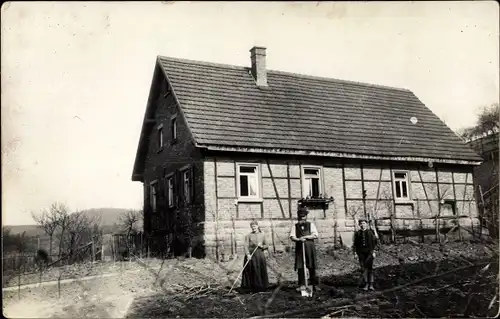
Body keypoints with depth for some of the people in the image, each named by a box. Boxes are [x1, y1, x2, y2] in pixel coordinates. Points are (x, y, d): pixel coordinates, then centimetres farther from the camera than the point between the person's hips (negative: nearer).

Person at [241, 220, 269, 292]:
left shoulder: (262, 235, 9)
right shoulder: (248, 235, 1)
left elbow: (266, 246, 14)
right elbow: (246, 246, -8)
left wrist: (262, 246, -7)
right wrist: (248, 254, -23)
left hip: (260, 256, 2)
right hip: (251, 255, -2)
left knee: (261, 272, 3)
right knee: (252, 272, -3)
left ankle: (261, 287, 14)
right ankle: (252, 287, 6)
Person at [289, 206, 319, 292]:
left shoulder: (311, 225, 7)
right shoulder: (295, 226, 9)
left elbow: (315, 235, -3)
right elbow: (292, 236, -3)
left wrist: (305, 237, -13)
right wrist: (299, 239, -22)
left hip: (310, 247, -1)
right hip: (299, 248, 1)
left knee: (312, 267, 2)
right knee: (300, 267, -2)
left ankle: (314, 284, 10)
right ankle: (302, 285, 4)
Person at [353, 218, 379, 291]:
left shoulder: (370, 232, 2)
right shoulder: (357, 233, 7)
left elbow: (375, 242, 4)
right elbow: (355, 244, 11)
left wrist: (373, 252, -2)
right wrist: (355, 253, 4)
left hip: (369, 253, -2)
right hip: (361, 253, 2)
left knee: (370, 268, -3)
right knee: (363, 268, 1)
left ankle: (371, 284, 2)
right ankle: (366, 284, 9)